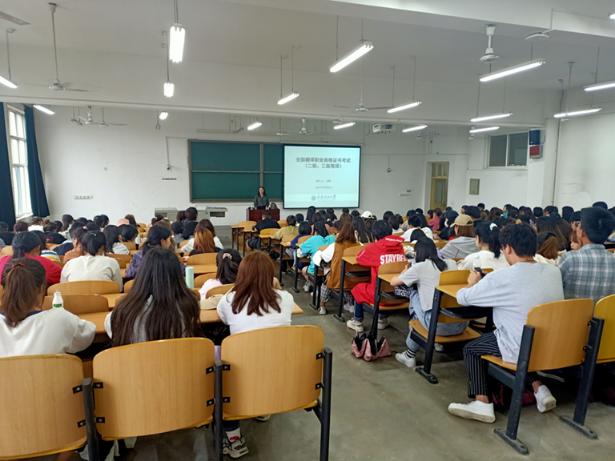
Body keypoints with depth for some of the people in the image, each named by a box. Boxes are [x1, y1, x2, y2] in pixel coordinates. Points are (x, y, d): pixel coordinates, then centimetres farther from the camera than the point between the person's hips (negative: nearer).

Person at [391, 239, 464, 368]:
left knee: (415, 294, 18)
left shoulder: (419, 267, -1)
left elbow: (393, 282, 12)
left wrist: (405, 272, 31)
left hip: (439, 325, -5)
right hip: (461, 324, 6)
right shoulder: (452, 263, 13)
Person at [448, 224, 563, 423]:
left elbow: (462, 298, -11)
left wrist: (473, 283, 11)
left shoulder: (501, 277, -20)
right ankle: (539, 389, 27)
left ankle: (482, 404, 11)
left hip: (522, 349, -6)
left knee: (471, 348, 15)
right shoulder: (554, 271, -3)